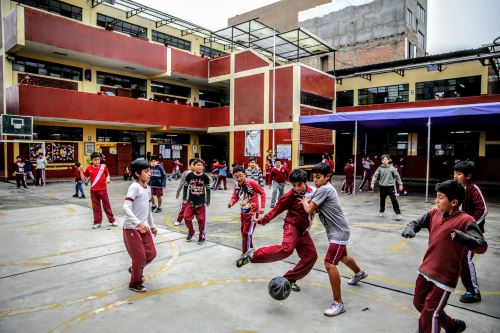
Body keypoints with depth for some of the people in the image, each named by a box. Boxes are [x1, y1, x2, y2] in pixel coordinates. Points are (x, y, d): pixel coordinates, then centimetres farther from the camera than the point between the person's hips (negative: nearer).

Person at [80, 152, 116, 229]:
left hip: (103, 190, -1)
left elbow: (107, 174, 13)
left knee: (107, 205, 6)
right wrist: (81, 171, -7)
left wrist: (108, 179, -7)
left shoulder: (103, 166, -2)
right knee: (96, 207, 8)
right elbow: (83, 178, 6)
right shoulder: (89, 168, -1)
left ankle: (112, 220, 15)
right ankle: (97, 222, 18)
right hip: (93, 191, 1)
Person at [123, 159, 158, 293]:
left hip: (144, 227, 8)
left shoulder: (148, 188, 8)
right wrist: (138, 223, -38)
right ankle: (135, 283, 21)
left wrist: (152, 225, 22)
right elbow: (126, 208, -27)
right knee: (140, 257, -1)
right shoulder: (134, 187, -17)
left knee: (151, 253, 9)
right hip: (132, 228, -8)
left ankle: (135, 269, 37)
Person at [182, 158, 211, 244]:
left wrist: (208, 201, 0)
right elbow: (185, 187, 3)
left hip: (201, 202, -1)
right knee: (187, 217, 2)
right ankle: (191, 232, 29)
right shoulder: (189, 175, -7)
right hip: (190, 201, 1)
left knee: (201, 219, 3)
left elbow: (208, 189, 1)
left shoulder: (205, 177, -7)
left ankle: (202, 235, 23)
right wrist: (184, 198, 2)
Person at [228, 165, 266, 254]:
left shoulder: (251, 182, -19)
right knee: (243, 232, 20)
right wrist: (231, 203, -21)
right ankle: (250, 248, 43)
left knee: (247, 233, -11)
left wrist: (262, 207, -14)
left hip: (253, 212, -7)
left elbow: (262, 193, -12)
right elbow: (235, 197, 2)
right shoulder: (236, 185, -3)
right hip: (243, 212, 7)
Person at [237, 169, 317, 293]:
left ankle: (289, 279, 12)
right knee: (287, 248, -32)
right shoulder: (290, 196, -15)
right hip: (292, 226, -6)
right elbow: (276, 210, -14)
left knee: (311, 255, 1)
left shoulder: (312, 191, -1)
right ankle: (252, 256, -20)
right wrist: (262, 221, -18)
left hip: (303, 230, 6)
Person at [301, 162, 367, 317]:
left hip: (339, 232, -11)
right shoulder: (322, 189, 7)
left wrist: (304, 201, -2)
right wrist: (308, 201, -8)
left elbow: (309, 210, -21)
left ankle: (338, 303, -8)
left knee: (329, 264, -17)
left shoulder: (324, 189, -22)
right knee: (342, 256, 31)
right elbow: (316, 208, 10)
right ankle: (359, 273, 62)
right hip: (337, 231, 11)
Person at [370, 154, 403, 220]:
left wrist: (400, 184, 2)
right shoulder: (380, 168, 0)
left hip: (390, 186, -2)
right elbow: (375, 176, -4)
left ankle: (398, 213, -3)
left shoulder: (391, 168, -3)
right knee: (382, 199, 14)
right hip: (382, 186, 2)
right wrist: (372, 183, -18)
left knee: (394, 199, -10)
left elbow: (397, 176, 4)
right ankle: (382, 211, 33)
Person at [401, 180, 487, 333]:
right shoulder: (434, 213, 1)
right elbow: (417, 222, 9)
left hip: (445, 277, -7)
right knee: (419, 303, 23)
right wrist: (409, 228, -14)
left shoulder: (465, 221, -18)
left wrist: (463, 238, -46)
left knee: (429, 314, 1)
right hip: (426, 271, 7)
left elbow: (482, 246, -25)